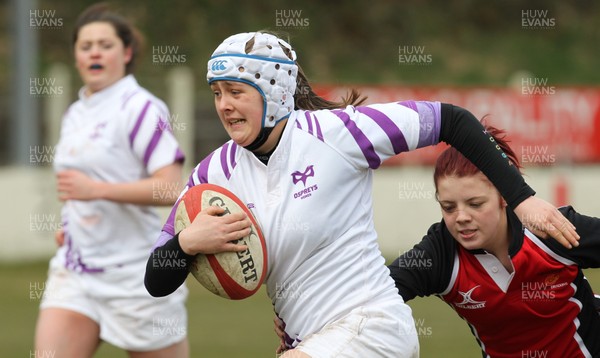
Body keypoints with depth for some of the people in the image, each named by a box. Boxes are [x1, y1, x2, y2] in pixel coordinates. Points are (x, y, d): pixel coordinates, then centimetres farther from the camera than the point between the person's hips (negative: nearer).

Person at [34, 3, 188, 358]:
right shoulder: (75, 114, 15)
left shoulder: (140, 108, -10)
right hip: (75, 271, 7)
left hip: (135, 271, -7)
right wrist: (70, 226, 12)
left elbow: (171, 189, -19)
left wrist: (95, 189, -26)